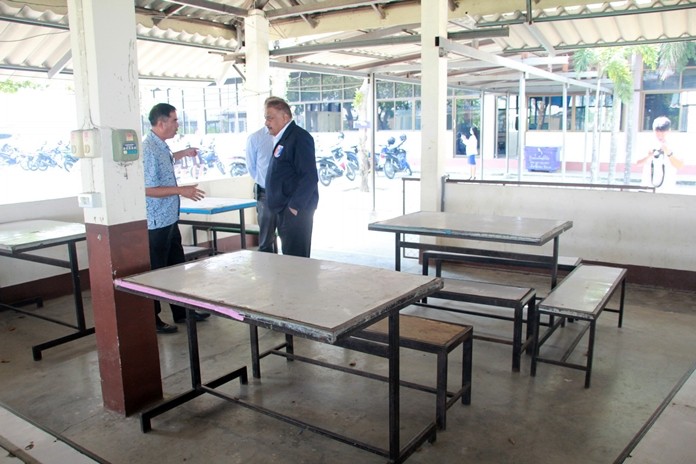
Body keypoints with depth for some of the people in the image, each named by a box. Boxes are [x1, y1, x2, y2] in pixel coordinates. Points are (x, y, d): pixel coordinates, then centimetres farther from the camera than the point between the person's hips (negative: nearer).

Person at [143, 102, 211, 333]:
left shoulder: (161, 146, 10)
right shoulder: (149, 149, -20)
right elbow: (148, 189, -24)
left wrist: (183, 153, 26)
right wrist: (182, 190, -22)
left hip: (169, 219, 10)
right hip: (156, 222, -10)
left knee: (177, 267, 17)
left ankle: (182, 312, 29)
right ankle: (152, 320, 15)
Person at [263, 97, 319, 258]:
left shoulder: (299, 137, -13)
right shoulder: (282, 139, 16)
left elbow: (310, 177, -20)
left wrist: (295, 206, -20)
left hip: (296, 211, -10)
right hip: (284, 210, 10)